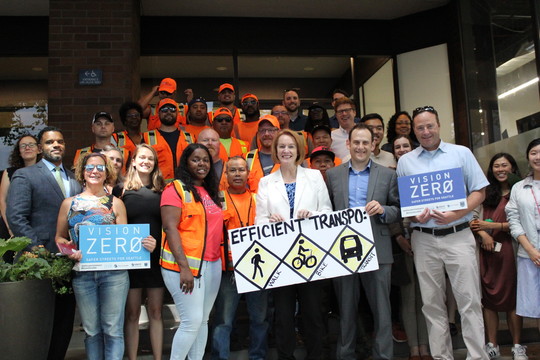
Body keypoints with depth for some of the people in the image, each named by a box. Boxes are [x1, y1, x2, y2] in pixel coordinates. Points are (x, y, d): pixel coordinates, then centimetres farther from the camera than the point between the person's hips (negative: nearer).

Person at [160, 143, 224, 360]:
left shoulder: (211, 192, 16)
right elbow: (170, 228, -14)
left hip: (212, 264, 7)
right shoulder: (175, 189, -6)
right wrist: (184, 267, -21)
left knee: (203, 320, 12)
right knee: (192, 321, -7)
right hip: (184, 264, -7)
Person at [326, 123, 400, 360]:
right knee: (346, 311, 11)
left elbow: (398, 210, 6)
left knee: (381, 310, 2)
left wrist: (382, 210, -13)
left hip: (377, 250, -1)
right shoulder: (333, 174, 10)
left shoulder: (387, 175, 8)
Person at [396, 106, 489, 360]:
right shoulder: (405, 161, 10)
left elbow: (479, 191, 3)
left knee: (469, 301, -2)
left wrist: (457, 214, -13)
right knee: (432, 303, 8)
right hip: (424, 239, 2)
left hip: (458, 236, -1)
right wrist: (414, 217, -10)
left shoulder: (461, 153, 6)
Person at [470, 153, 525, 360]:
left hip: (509, 249, -3)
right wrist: (483, 234, -6)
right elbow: (473, 217, 11)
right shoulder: (486, 193, 15)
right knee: (488, 297, 4)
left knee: (511, 297, 1)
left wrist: (492, 225, -11)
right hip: (486, 250, 4)